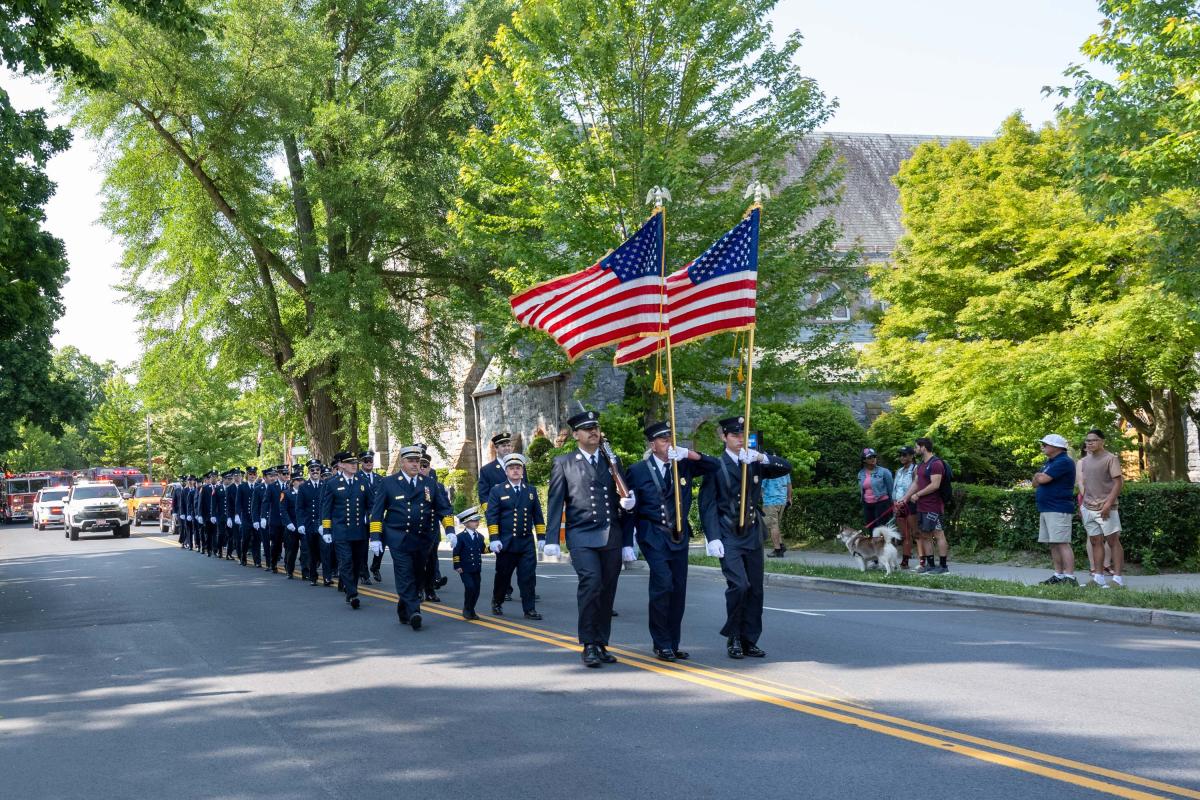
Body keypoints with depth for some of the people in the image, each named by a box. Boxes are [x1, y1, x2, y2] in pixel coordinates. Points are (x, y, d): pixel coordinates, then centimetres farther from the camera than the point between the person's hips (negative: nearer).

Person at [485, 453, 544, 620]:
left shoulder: (531, 491, 12)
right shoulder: (497, 491, 2)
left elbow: (538, 516, 12)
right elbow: (492, 516, -4)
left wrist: (541, 537, 5)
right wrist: (494, 538, -12)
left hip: (527, 542, 2)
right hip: (506, 542, -2)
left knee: (527, 577, -3)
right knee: (503, 576, 9)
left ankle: (529, 610, 0)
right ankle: (496, 603, 29)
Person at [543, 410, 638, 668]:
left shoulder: (612, 462, 16)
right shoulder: (563, 463, 7)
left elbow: (622, 502, 21)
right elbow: (555, 502, 2)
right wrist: (552, 540, -4)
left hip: (612, 537, 4)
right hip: (582, 536, -4)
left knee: (607, 591, 4)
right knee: (591, 582, -21)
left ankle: (601, 645, 15)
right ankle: (588, 645, -15)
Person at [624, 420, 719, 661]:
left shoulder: (684, 465, 7)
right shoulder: (638, 471, -2)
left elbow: (714, 466, 4)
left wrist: (689, 453, -11)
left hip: (680, 535, 4)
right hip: (653, 535, -4)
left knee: (679, 589, 5)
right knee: (663, 583, -16)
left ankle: (673, 644, 15)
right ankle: (661, 644, -6)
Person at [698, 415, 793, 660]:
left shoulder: (755, 464, 11)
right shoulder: (716, 466, -2)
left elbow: (786, 468, 1)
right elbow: (708, 505, -6)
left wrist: (761, 457, -16)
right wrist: (713, 538, -15)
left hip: (753, 536, 5)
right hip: (729, 538, -5)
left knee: (755, 589, 6)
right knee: (739, 585, -17)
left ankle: (749, 641, 16)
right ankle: (733, 637, 0)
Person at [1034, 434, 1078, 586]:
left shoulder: (1063, 462, -12)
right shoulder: (1049, 462, 20)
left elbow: (1043, 479, -19)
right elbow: (1036, 482, 17)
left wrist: (1039, 476, 3)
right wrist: (1039, 477, -4)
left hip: (1058, 510, -10)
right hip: (1046, 509, 10)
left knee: (1062, 543, -13)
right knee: (1053, 544, 10)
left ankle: (1070, 578, -15)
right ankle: (1058, 575, 13)